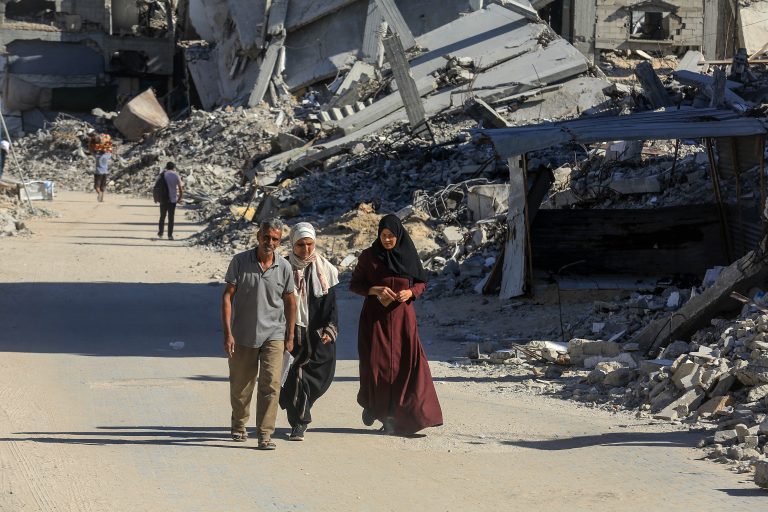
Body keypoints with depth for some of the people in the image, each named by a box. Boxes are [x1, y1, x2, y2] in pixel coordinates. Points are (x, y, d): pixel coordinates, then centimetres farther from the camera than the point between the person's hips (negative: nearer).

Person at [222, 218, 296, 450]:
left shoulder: (284, 267, -2)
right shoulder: (240, 261, -7)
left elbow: (289, 301, 8)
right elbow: (227, 296, -6)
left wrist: (290, 336, 8)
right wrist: (227, 333, -11)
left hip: (273, 335, 0)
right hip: (243, 335, 0)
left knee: (271, 384, -12)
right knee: (240, 385, 12)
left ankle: (265, 434, -10)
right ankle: (239, 423, 37)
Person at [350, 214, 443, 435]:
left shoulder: (408, 255, 4)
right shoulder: (369, 256, 1)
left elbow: (422, 283, 12)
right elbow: (354, 284, 3)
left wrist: (410, 292, -9)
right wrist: (376, 290, -14)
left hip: (402, 316, 1)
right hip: (375, 317, -1)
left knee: (406, 363, -9)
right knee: (376, 363, -6)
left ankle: (393, 414, -4)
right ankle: (372, 405, 22)